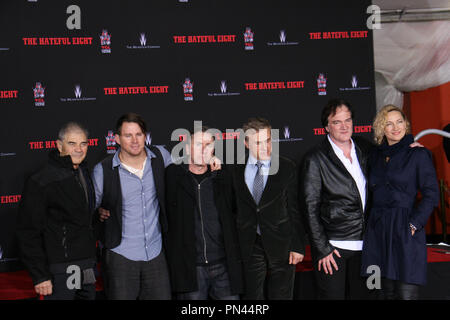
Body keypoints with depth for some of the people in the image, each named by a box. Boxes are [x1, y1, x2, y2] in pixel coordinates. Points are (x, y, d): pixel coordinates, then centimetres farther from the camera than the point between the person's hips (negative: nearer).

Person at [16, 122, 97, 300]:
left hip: (87, 266, 7)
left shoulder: (85, 175, 11)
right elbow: (28, 233, -14)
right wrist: (40, 276, -17)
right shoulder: (41, 182, -13)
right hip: (60, 270, -7)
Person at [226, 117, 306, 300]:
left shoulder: (287, 168, -1)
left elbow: (295, 210, -1)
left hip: (280, 245, -1)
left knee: (281, 296, 5)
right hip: (249, 246, 1)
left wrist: (298, 247, -4)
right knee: (252, 296, 5)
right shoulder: (234, 170, 3)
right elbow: (231, 207, 6)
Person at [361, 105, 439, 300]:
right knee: (387, 292, 7)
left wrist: (413, 224, -12)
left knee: (406, 293, -9)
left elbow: (431, 195, -4)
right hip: (378, 229, 5)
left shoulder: (418, 154, -2)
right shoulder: (376, 155, 14)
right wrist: (372, 222, 10)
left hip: (406, 232, -5)